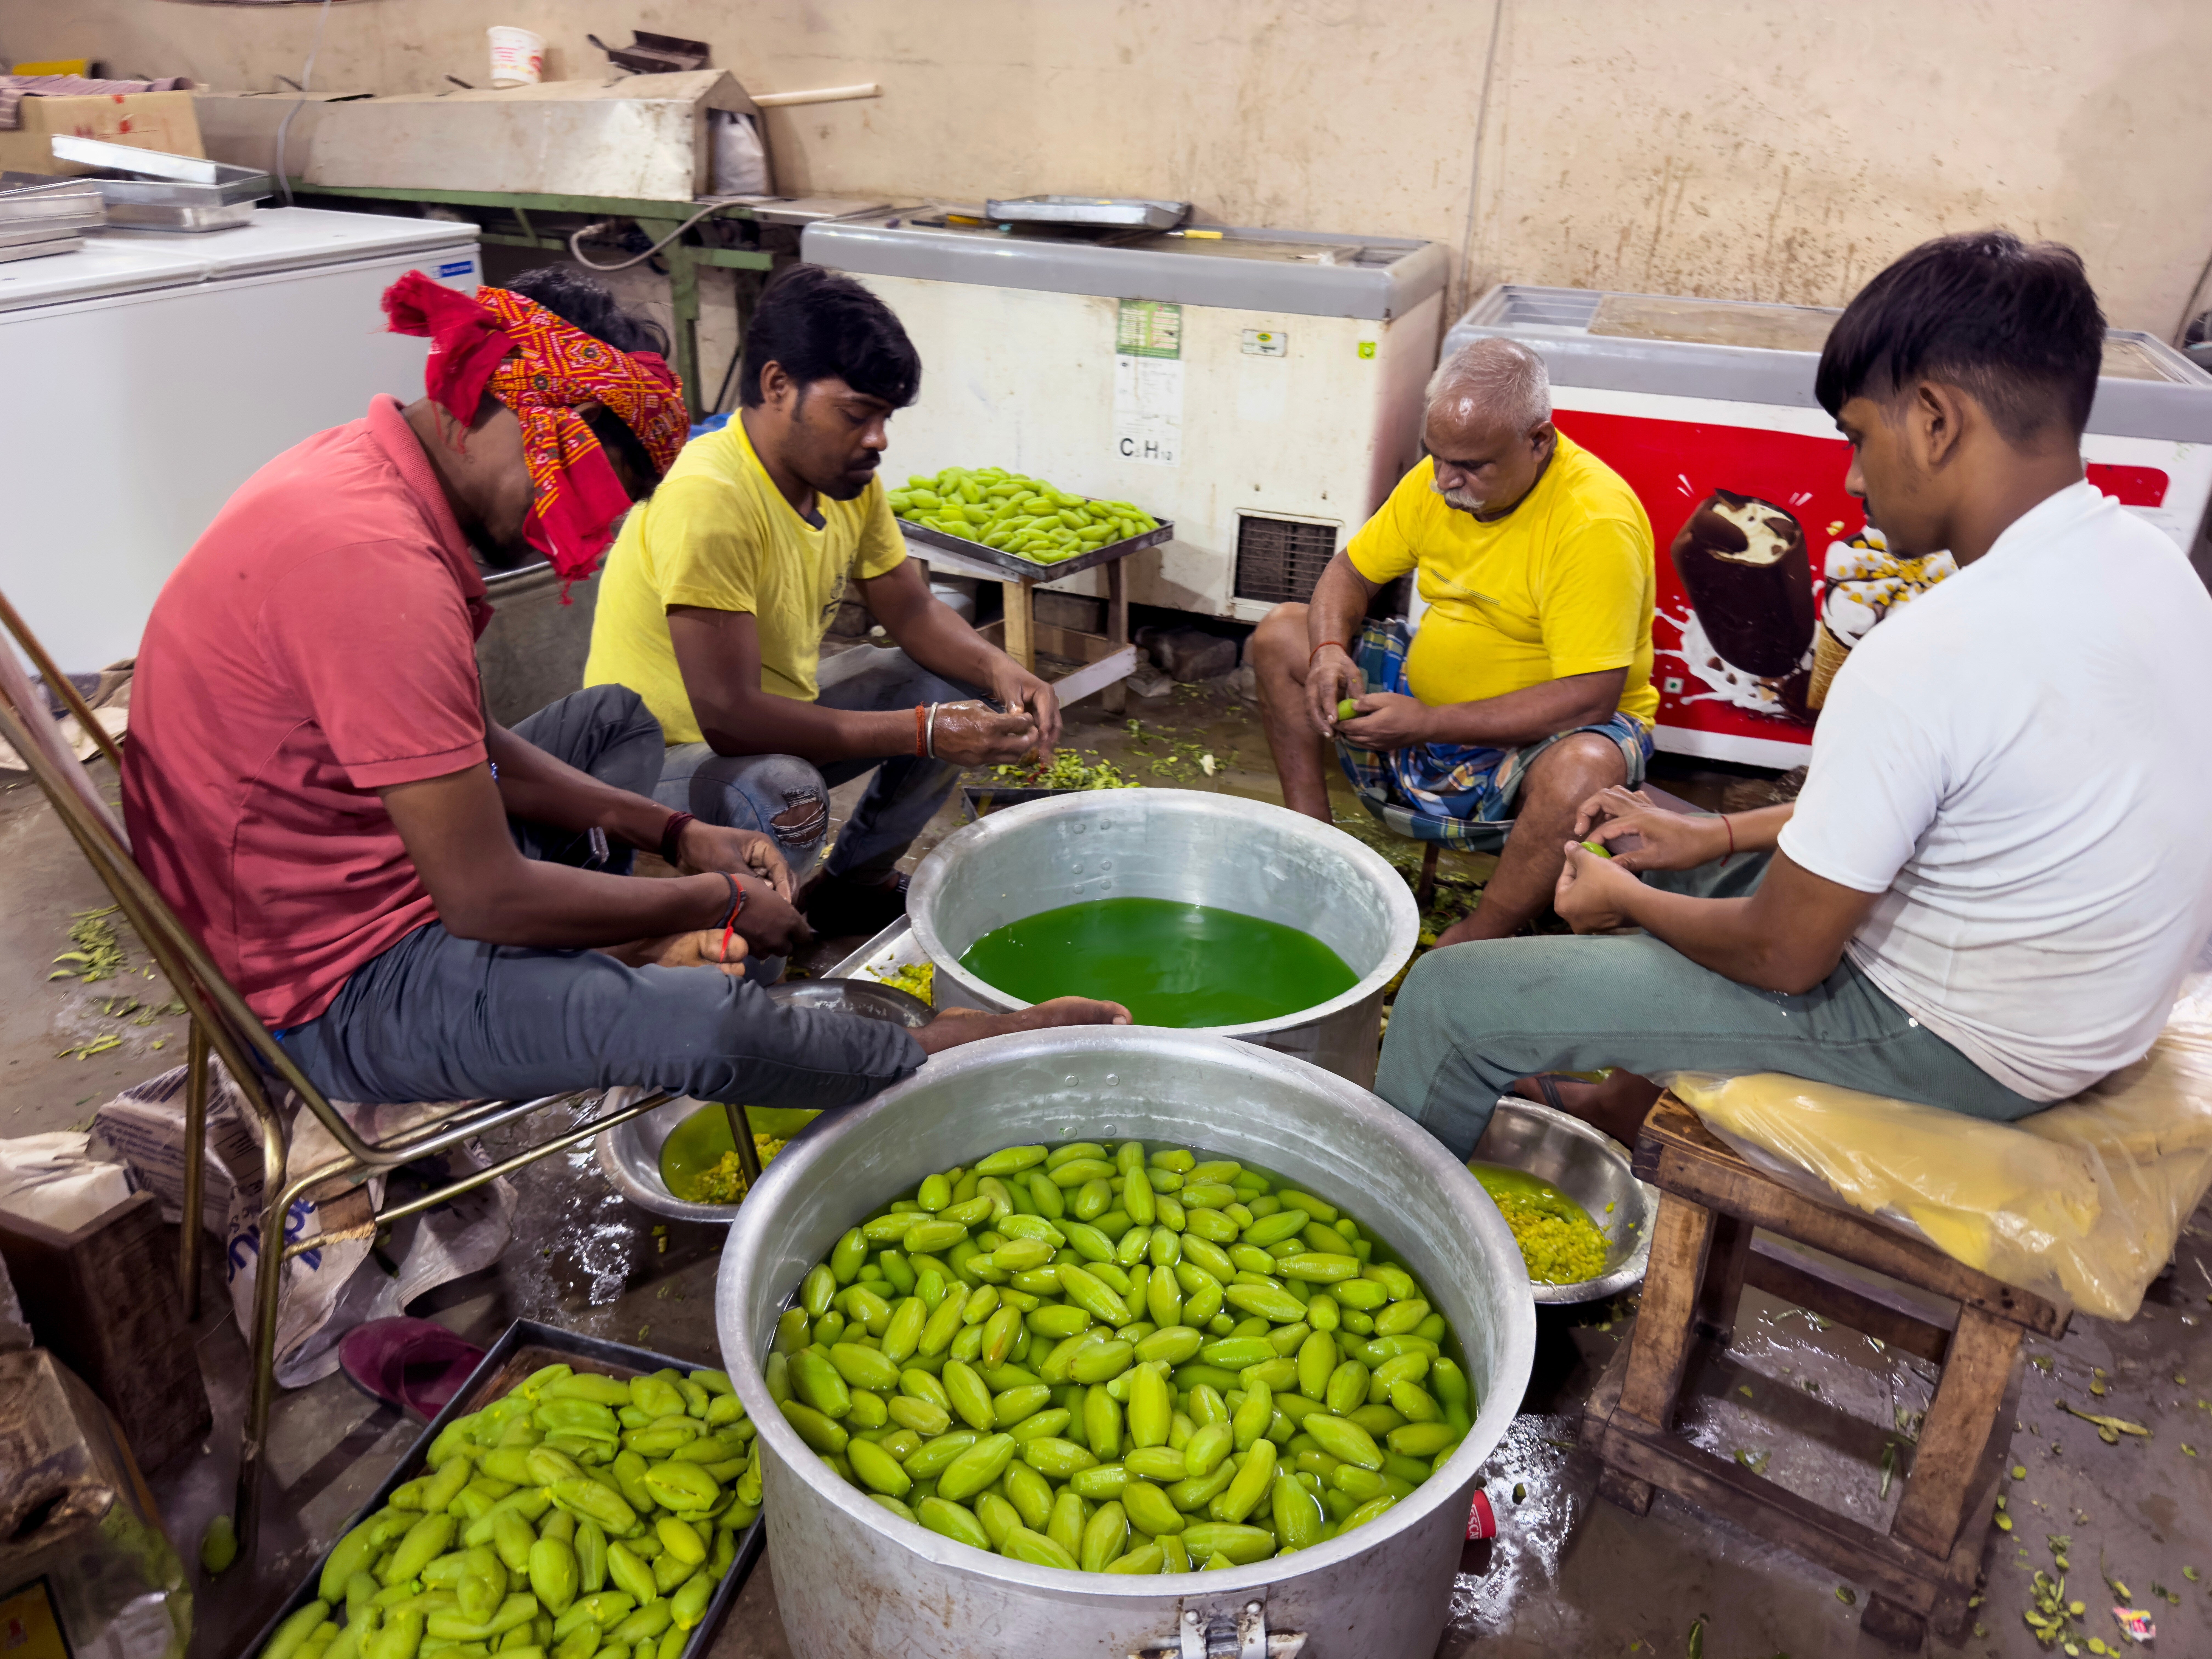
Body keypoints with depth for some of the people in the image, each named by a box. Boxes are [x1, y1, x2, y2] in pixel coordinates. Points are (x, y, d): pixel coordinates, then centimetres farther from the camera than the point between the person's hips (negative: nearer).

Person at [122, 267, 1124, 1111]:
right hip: (333, 992, -10)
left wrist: (676, 835, 2)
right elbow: (490, 897, -28)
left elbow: (472, 753, 10)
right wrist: (717, 902, -14)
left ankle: (601, 958, 5)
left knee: (617, 718, 24)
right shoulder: (376, 562, -30)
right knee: (699, 1021, -31)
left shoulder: (363, 472, 3)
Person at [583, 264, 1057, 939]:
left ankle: (856, 882, 18)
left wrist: (1000, 670, -16)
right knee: (785, 796, -38)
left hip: (770, 713, 9)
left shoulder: (847, 479, -4)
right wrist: (922, 732, -33)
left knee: (955, 687, 1)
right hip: (666, 754, -8)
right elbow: (729, 717, -35)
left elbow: (916, 614, 6)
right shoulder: (708, 499, -31)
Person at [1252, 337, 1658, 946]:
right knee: (1281, 634, 0)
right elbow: (1350, 572, 7)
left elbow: (1588, 700, -31)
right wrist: (1330, 651, -16)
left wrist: (1426, 723, -32)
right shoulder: (1439, 478, -5)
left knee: (1585, 770, -41)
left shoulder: (1596, 523, -26)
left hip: (1539, 736, -6)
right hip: (1425, 698, 7)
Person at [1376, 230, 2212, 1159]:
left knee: (1456, 996, -6)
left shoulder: (1929, 658, -31)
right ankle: (1634, 1109, 44)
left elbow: (1782, 956, -22)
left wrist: (1625, 900, -3)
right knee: (1678, 860, 28)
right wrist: (1718, 837, 9)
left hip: (1953, 1045, -9)